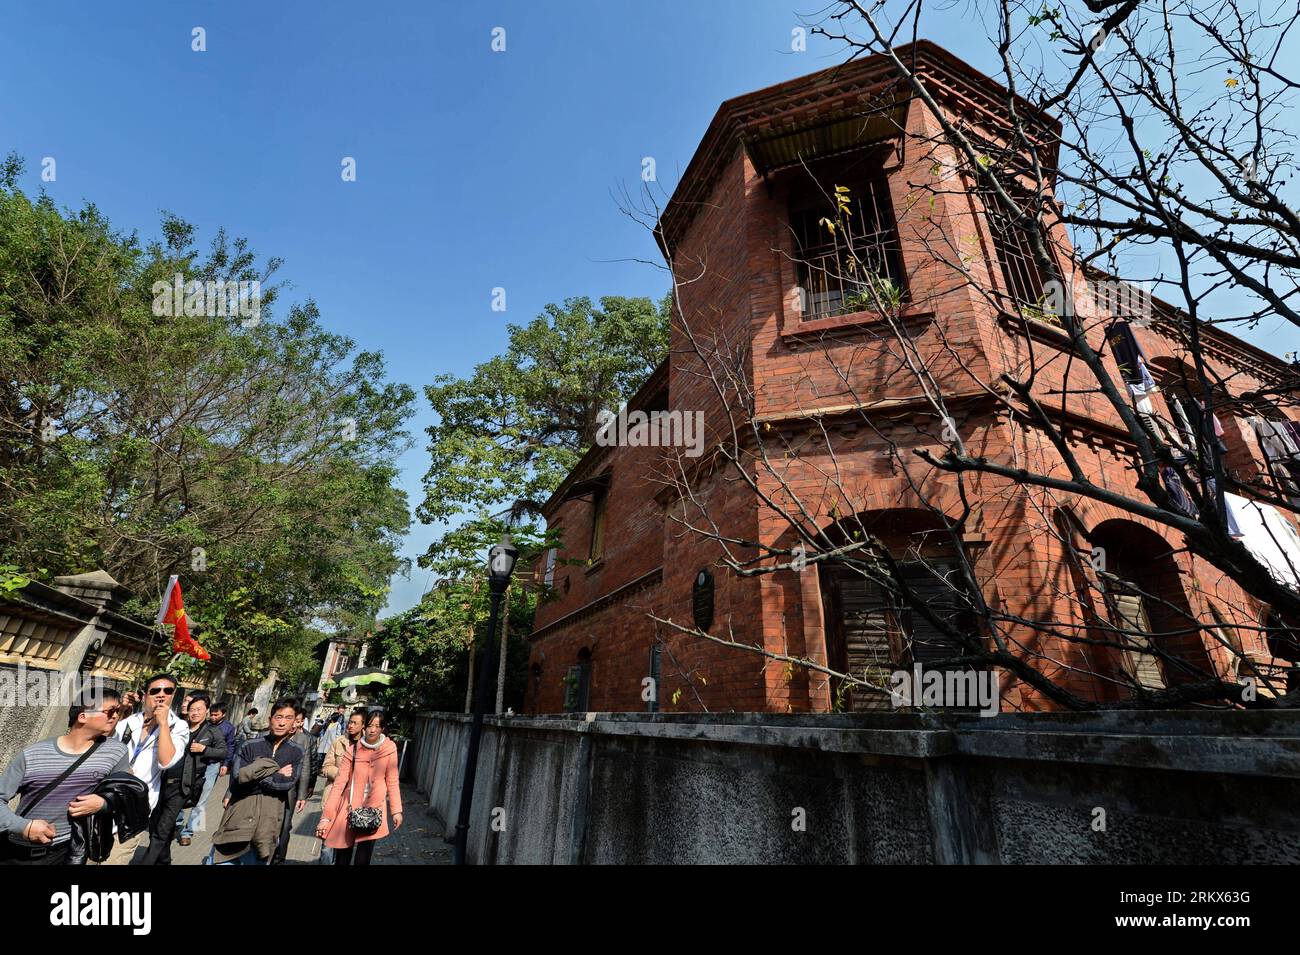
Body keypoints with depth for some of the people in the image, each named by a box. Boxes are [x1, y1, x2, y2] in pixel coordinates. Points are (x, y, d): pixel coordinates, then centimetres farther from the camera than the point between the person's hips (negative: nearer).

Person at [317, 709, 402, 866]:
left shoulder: (389, 749, -5)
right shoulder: (352, 751, -5)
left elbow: (392, 781, 0)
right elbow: (339, 784, -6)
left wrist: (396, 810, -2)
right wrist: (326, 817, -10)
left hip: (374, 809, -1)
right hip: (350, 809, 1)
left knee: (362, 860, -1)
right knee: (342, 859, 8)